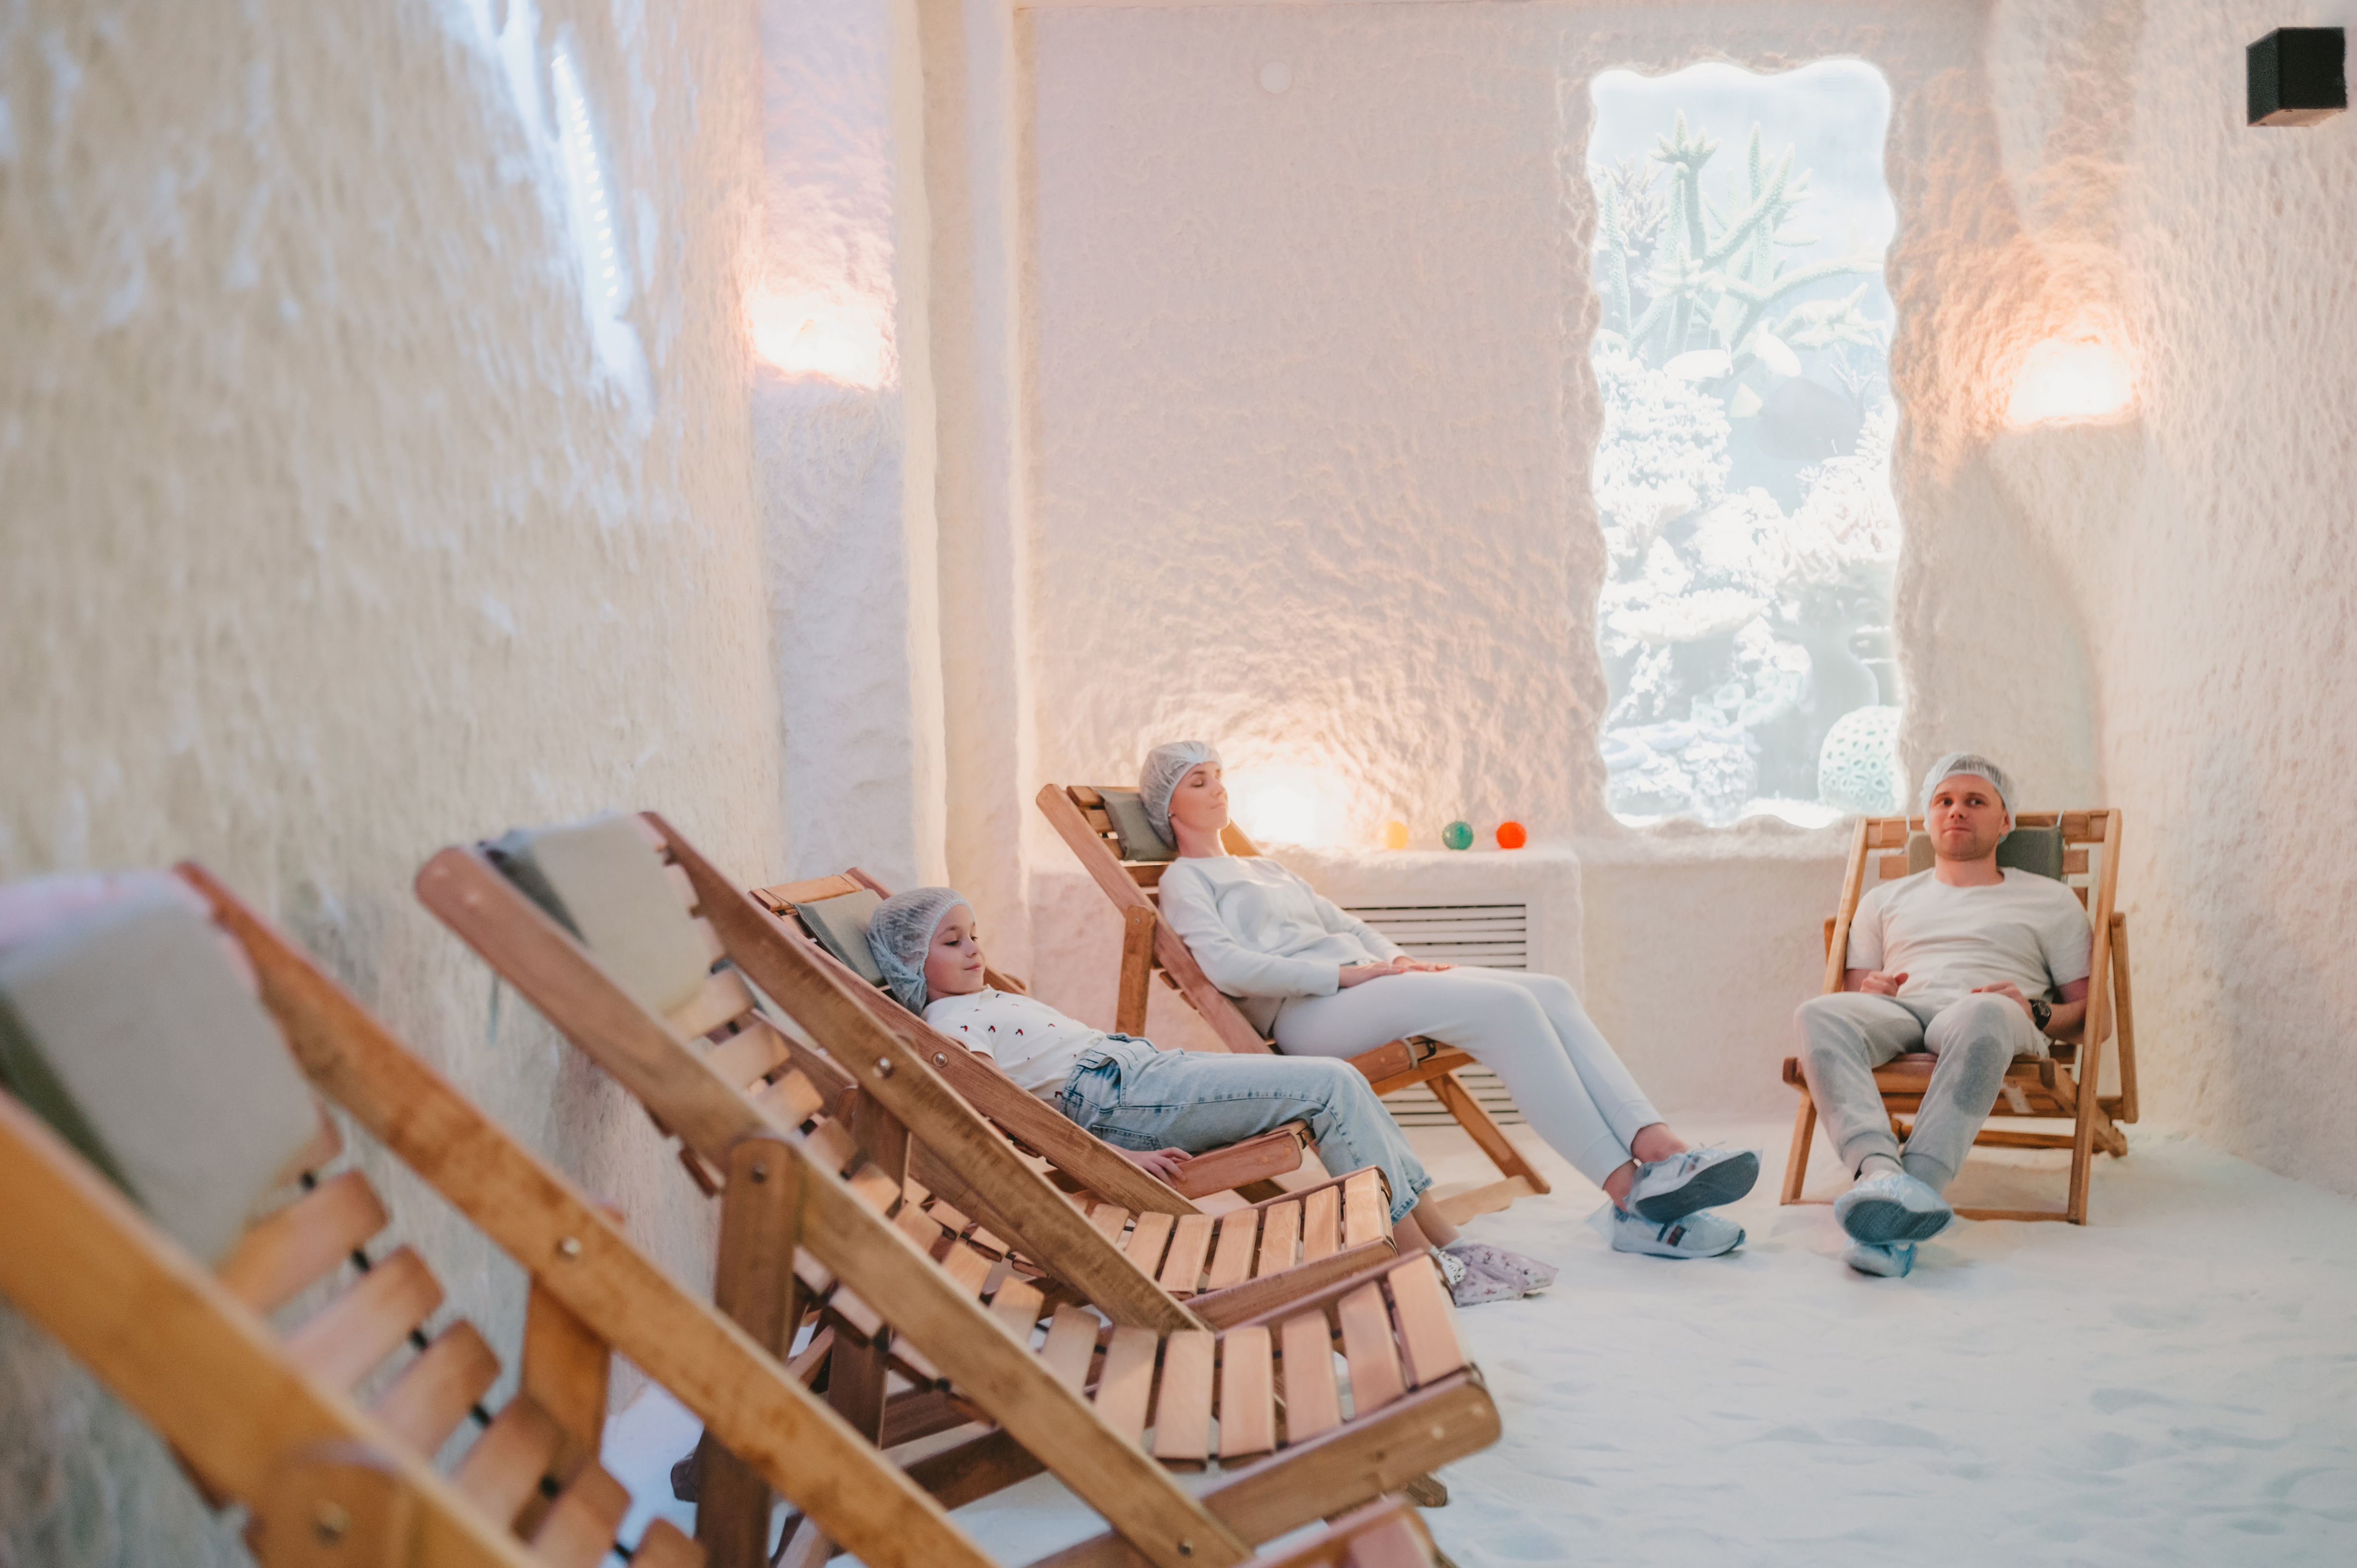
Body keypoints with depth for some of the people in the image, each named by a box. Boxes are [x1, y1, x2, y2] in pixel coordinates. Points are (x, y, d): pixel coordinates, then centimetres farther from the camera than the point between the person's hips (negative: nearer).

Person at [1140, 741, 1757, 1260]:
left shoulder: (1266, 869, 35)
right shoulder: (1184, 880, 9)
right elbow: (1227, 966, -10)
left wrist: (1398, 959, 6)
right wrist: (1349, 972, -14)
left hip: (1364, 980, 8)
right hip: (1306, 1013, -8)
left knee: (1549, 992, -17)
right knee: (1507, 1004, -29)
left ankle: (1659, 1148, -33)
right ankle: (1630, 1194, -34)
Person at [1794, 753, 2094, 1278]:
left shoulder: (2049, 900, 27)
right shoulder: (1885, 899, 34)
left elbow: (2088, 1012, 18)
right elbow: (1851, 991, 24)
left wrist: (2037, 1012, -4)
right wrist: (1868, 992, 0)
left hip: (1993, 1015, -2)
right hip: (1899, 1013, 2)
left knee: (1983, 1013, -42)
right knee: (1820, 1014, -34)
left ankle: (1918, 1185, -56)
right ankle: (1879, 1168, -56)